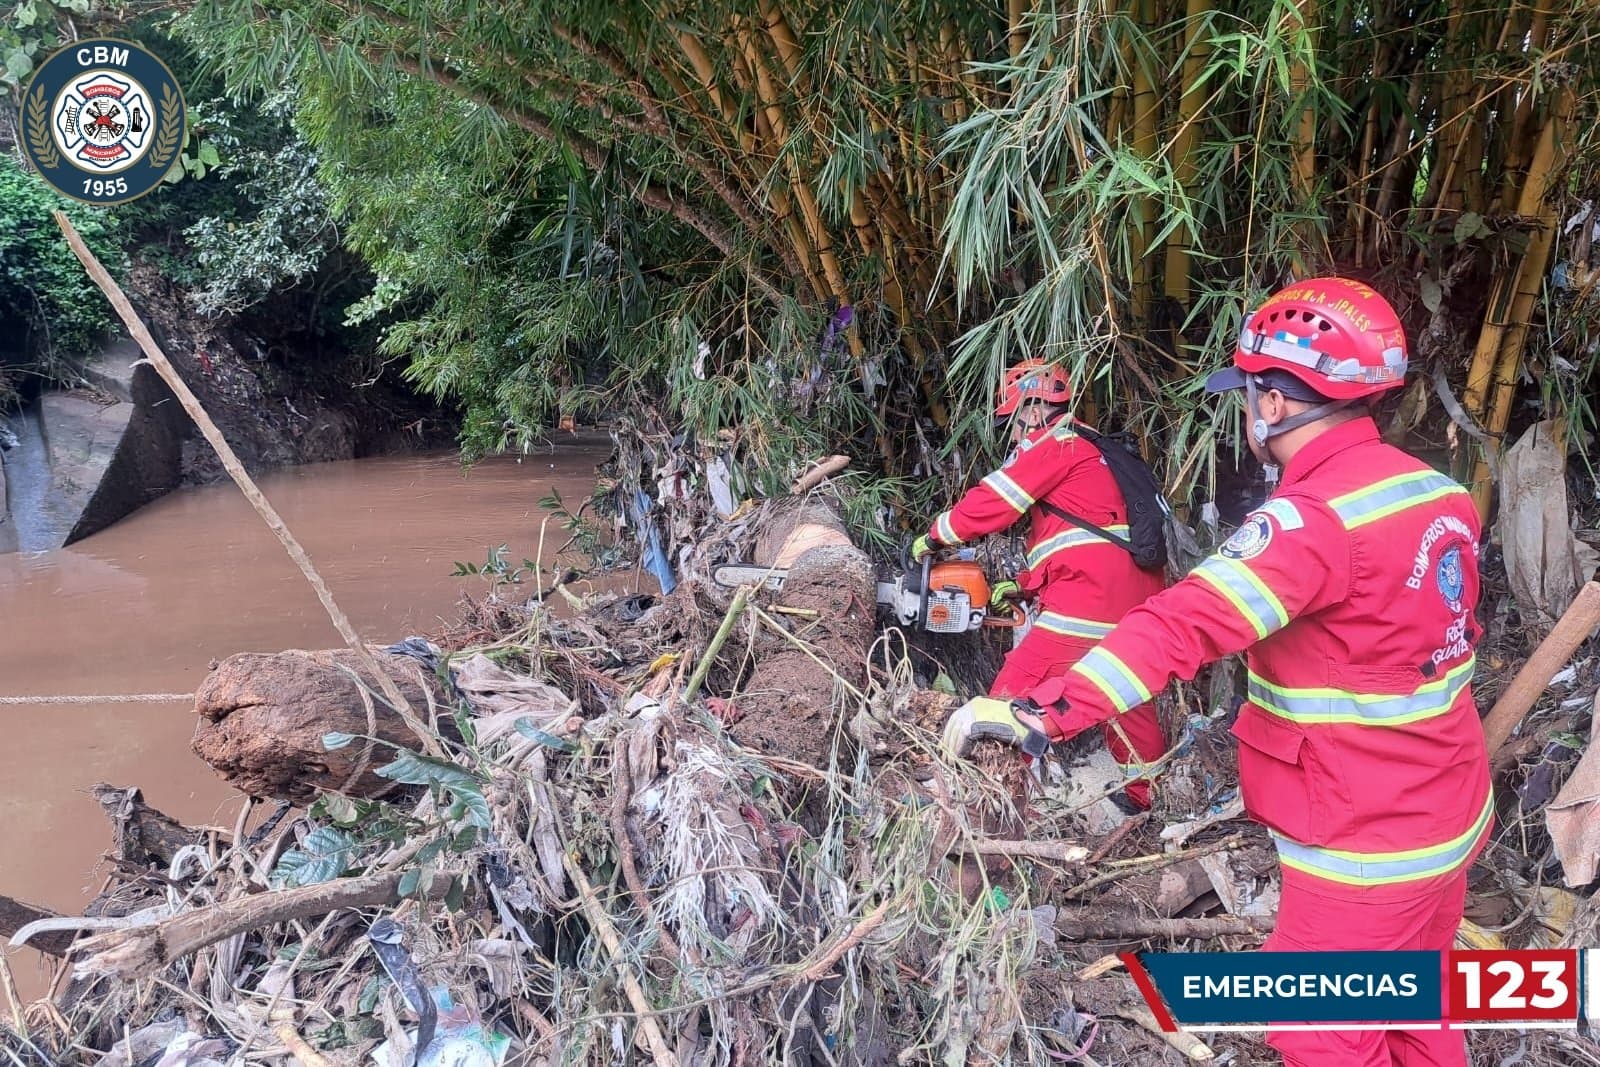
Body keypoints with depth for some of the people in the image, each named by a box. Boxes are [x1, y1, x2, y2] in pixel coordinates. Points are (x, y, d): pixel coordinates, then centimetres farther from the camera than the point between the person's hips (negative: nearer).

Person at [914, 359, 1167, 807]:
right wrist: (1024, 585, 22)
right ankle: (1152, 796, 34)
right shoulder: (1093, 452, 27)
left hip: (1089, 598, -10)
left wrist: (933, 537, 8)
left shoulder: (1055, 443, -2)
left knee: (1013, 698, -6)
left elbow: (990, 502, -6)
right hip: (1136, 599, 10)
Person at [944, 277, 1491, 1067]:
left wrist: (1040, 713, -40)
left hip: (1367, 847, -8)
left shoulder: (1318, 518, -26)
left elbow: (1185, 624, -37)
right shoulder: (1439, 492, 2)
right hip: (1452, 817, 8)